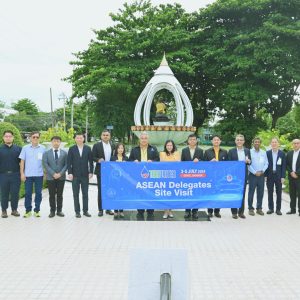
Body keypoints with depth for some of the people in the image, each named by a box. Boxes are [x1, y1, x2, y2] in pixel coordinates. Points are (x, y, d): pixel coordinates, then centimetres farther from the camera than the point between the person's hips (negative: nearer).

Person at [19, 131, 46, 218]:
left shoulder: (42, 148, 3)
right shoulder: (25, 148, 3)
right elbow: (22, 161, 4)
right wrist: (22, 173, -1)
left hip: (39, 175, 0)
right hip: (28, 175, 0)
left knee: (38, 193, 5)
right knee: (28, 193, 4)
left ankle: (37, 210, 14)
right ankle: (28, 210, 14)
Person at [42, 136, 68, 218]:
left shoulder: (64, 153, 8)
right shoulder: (46, 153, 5)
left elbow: (66, 164, 2)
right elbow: (45, 164, -3)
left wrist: (60, 173, -11)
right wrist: (53, 174, -13)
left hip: (61, 177, 1)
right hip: (50, 177, -1)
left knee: (60, 195, 5)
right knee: (52, 195, 3)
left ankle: (59, 210, 12)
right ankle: (52, 211, 10)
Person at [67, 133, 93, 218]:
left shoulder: (88, 149, 4)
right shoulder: (72, 149, 2)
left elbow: (91, 161, 5)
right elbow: (69, 162, 0)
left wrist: (91, 172, -2)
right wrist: (70, 173, -8)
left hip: (85, 175, 1)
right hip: (75, 175, -1)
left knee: (85, 194, 6)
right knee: (76, 194, 4)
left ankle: (85, 210, 14)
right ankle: (77, 211, 10)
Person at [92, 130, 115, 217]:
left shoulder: (113, 146, 10)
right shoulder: (96, 145, 1)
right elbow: (93, 157, -1)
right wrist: (98, 160, -20)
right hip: (100, 171, -3)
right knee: (100, 190, 2)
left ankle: (108, 209, 15)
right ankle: (100, 209, 8)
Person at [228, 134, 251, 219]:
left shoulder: (247, 150, 9)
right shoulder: (231, 151, 1)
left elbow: (250, 162, 11)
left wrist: (248, 161, -12)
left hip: (244, 175, 2)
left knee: (242, 193, 6)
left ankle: (241, 212, 15)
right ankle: (234, 212, 10)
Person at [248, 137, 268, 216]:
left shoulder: (264, 152, 11)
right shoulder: (250, 152, -1)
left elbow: (266, 163, 10)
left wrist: (262, 171, -6)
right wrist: (255, 172, -11)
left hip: (261, 175, 4)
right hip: (252, 175, -3)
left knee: (260, 192, 6)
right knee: (251, 192, -1)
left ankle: (259, 208, 15)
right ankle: (251, 208, 6)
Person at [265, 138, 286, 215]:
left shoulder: (282, 153, 2)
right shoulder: (267, 153, 3)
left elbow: (284, 165, 0)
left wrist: (283, 177, -6)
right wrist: (265, 175, -5)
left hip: (279, 176, 0)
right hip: (270, 176, 0)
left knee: (279, 193, 4)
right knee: (270, 192, 5)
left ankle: (278, 209, 11)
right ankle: (271, 208, 14)